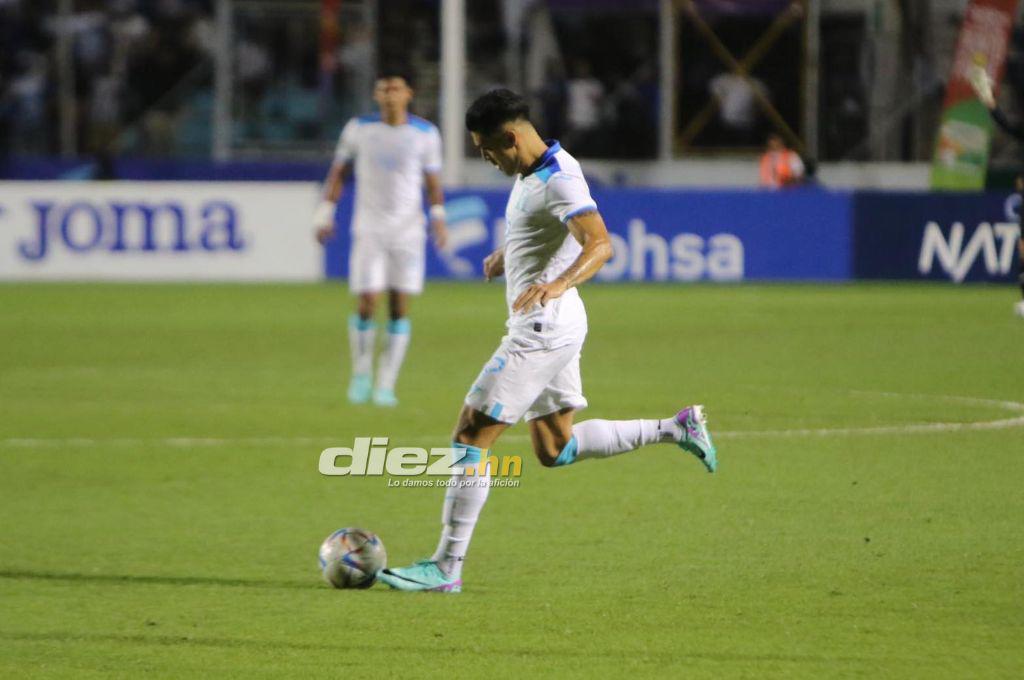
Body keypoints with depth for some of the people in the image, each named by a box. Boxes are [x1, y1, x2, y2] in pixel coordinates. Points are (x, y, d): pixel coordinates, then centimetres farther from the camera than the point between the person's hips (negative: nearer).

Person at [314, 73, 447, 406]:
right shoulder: (359, 129, 2)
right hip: (369, 229, 0)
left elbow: (433, 181, 7)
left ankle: (386, 386, 4)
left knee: (399, 307, -2)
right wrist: (325, 213, 5)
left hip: (408, 230, 1)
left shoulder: (425, 134, 2)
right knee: (367, 303, -9)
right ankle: (361, 374, 14)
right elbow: (338, 172, 10)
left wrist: (438, 217, -6)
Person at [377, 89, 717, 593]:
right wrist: (507, 254, 22)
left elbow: (600, 244, -34)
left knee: (470, 437, -9)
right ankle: (675, 428, 20)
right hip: (545, 329, 11)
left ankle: (446, 568, -8)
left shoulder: (558, 180, -20)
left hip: (543, 331, -11)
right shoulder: (531, 172, 11)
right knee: (555, 450, 18)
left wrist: (558, 284, -49)